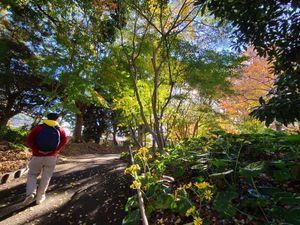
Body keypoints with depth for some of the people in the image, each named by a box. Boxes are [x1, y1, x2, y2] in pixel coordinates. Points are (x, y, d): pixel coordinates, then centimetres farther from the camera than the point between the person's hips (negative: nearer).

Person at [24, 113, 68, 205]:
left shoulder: (39, 127, 1)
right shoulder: (60, 129, 1)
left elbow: (29, 140, -9)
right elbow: (65, 140, -15)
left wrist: (37, 150, -7)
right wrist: (55, 150, -10)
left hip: (38, 156, 0)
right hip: (52, 157, 0)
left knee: (32, 174, 19)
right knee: (46, 177, 13)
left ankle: (31, 193, 1)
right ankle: (40, 197, 22)